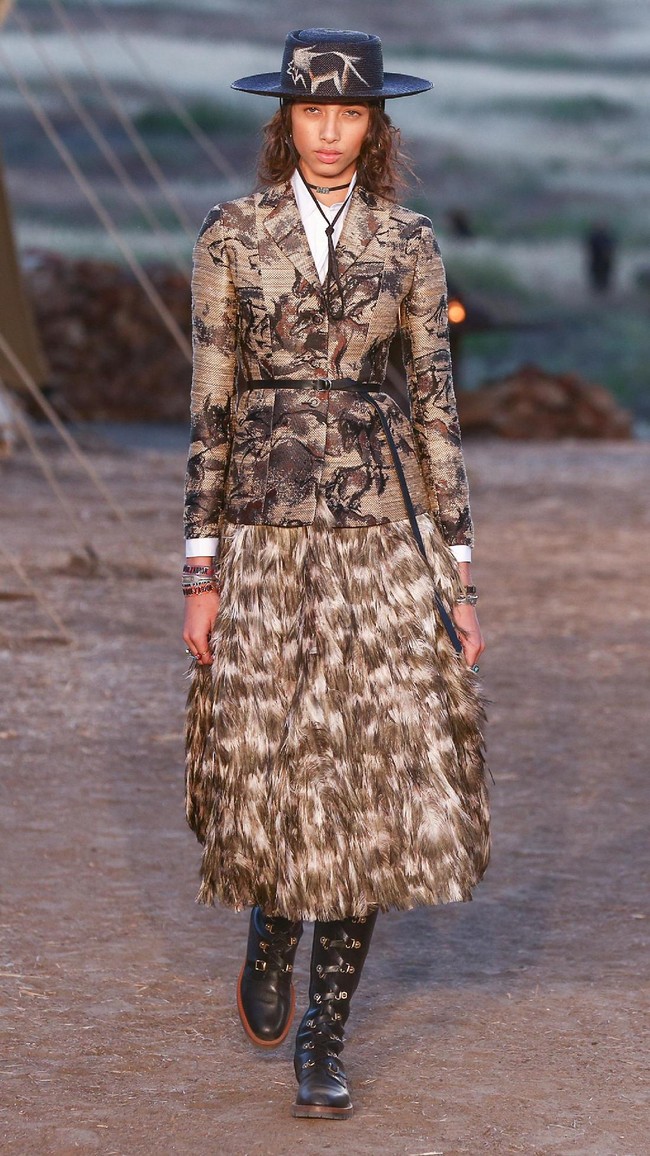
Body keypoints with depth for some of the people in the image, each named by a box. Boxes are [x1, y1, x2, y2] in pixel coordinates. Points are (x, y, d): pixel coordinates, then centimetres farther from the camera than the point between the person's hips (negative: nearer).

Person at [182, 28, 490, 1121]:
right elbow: (208, 404, 1)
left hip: (380, 518, 1)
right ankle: (271, 926, 35)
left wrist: (459, 579, 2)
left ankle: (325, 1036, 5)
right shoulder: (232, 234, 2)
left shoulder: (409, 243, 6)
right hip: (264, 519, -1)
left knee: (375, 777, -4)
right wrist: (201, 571, -4)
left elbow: (436, 408, 6)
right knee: (272, 763, 0)